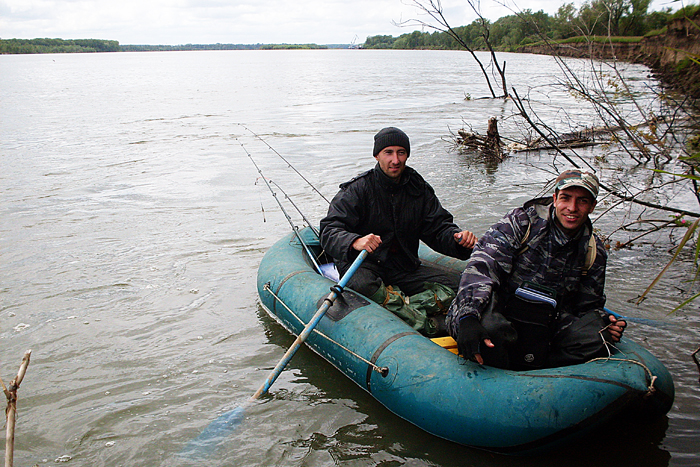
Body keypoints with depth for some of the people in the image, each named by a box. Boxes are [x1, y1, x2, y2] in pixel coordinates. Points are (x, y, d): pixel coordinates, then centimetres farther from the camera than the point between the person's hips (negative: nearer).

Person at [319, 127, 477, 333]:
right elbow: (330, 231, -18)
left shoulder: (419, 188, 5)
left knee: (456, 284, -13)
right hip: (361, 265, -4)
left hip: (404, 267, 5)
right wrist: (355, 242, -41)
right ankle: (426, 325, -38)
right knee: (360, 283, -39)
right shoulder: (358, 189, -9)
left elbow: (438, 227, 4)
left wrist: (458, 238, -20)